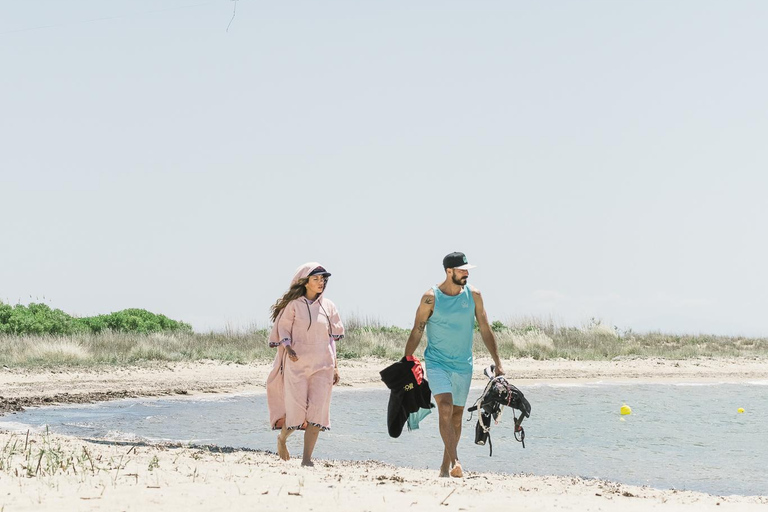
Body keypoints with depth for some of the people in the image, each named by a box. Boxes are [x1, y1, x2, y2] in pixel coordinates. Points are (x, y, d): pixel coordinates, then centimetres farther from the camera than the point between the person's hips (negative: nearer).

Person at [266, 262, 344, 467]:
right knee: (296, 410, -6)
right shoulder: (293, 305, -1)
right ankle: (282, 438, 27)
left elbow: (332, 338, 14)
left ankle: (307, 458, -2)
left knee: (317, 411, -7)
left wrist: (335, 367, 12)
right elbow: (282, 330, 1)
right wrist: (288, 349, -18)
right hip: (297, 364, -3)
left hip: (322, 365, 3)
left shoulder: (328, 307, 10)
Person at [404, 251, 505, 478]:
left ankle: (445, 466, 20)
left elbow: (485, 330, 7)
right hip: (437, 362, -4)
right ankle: (455, 462, -26)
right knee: (445, 408, -21)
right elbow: (416, 332, -4)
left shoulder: (473, 295, 1)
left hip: (463, 365, 4)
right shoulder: (431, 298, -8)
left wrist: (498, 363, 5)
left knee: (457, 414, 9)